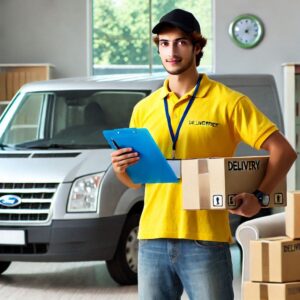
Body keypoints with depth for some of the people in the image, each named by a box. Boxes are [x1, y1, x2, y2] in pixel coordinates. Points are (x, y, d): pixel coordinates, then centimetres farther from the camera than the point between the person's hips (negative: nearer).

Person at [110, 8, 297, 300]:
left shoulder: (227, 102, -1)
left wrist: (258, 197, -14)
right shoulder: (145, 109, 12)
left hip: (205, 240, -4)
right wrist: (120, 169, -4)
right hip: (153, 240, 4)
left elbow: (282, 151, -3)